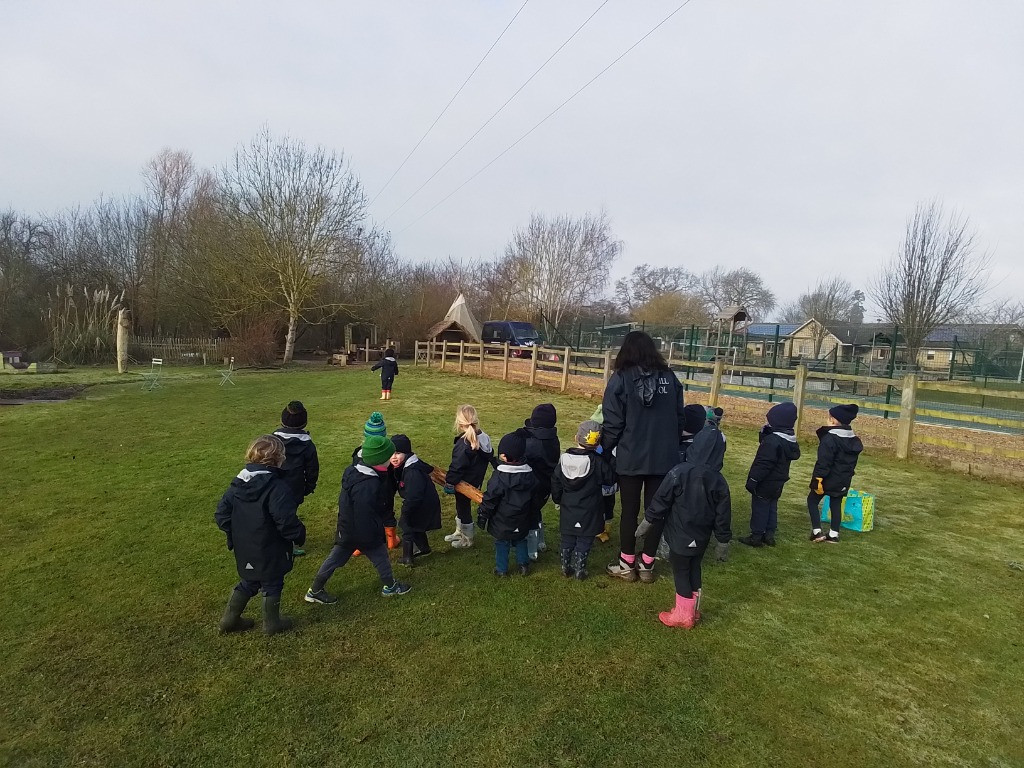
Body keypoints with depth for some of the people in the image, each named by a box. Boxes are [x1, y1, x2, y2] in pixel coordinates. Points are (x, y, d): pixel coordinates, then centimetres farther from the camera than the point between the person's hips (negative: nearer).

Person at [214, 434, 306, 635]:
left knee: (248, 583, 27)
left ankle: (230, 619, 36)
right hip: (270, 552, -6)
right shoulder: (277, 488, -27)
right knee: (272, 585, 15)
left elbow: (221, 515, 1)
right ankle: (272, 623, 31)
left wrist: (236, 535, 14)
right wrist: (300, 536, -10)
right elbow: (287, 523, -29)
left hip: (244, 550, 7)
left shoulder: (238, 482, -3)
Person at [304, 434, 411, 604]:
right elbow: (365, 516, -31)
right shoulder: (368, 486, -36)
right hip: (362, 531, -8)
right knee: (380, 556, 15)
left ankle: (315, 590, 31)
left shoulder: (353, 470, -5)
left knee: (335, 558, 19)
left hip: (347, 528, 8)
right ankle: (390, 586, 36)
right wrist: (372, 538, -19)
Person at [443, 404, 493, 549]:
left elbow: (456, 466, -27)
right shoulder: (483, 437, -3)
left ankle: (467, 540, 28)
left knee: (464, 509, 11)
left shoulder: (463, 444, -29)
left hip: (465, 483, -9)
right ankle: (459, 532, 45)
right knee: (461, 506, 26)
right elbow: (489, 455, 8)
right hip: (475, 480, 9)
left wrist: (449, 483, -17)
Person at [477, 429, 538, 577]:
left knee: (501, 543, 14)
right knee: (520, 541, 23)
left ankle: (501, 569, 24)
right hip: (522, 521, 4)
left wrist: (482, 516, -5)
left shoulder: (499, 476, -24)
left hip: (502, 522, -4)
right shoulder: (530, 474, -6)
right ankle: (523, 564, 29)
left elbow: (490, 499, -18)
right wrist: (530, 514, 19)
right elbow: (535, 497, 6)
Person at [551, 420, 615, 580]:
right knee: (584, 542, 10)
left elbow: (555, 484, 2)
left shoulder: (564, 460, -6)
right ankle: (579, 570, 16)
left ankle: (566, 567, 26)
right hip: (589, 513, -3)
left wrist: (558, 500, 17)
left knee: (567, 540, 17)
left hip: (567, 511, 3)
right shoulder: (598, 462, -18)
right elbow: (610, 479, -6)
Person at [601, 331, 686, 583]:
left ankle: (627, 565, 20)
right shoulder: (669, 378, 2)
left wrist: (605, 449, 4)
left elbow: (613, 422, -9)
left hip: (631, 457, -3)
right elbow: (679, 419, 8)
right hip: (664, 457, 3)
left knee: (630, 510, 10)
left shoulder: (621, 379, -9)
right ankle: (647, 565, 22)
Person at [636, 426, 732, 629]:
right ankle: (692, 610, 33)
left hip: (680, 537, -4)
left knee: (681, 573, 8)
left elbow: (661, 501, -13)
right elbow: (723, 516, 1)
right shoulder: (719, 481, -5)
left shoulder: (679, 472, -18)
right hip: (701, 539, 5)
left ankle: (683, 616, 18)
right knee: (694, 571, 20)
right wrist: (723, 543, 11)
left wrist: (647, 523, -1)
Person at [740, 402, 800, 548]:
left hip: (766, 482, -9)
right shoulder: (791, 440, 4)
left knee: (760, 507, 2)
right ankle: (769, 534, 25)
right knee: (772, 506, 18)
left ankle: (756, 536, 10)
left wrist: (753, 480, -20)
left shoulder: (772, 440, -27)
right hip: (778, 481, 9)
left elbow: (763, 463, -26)